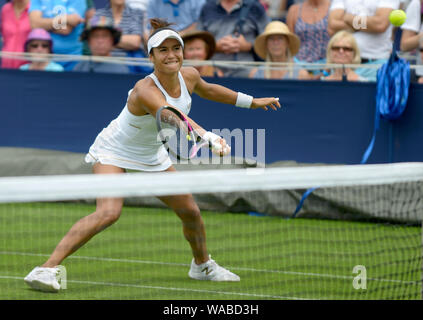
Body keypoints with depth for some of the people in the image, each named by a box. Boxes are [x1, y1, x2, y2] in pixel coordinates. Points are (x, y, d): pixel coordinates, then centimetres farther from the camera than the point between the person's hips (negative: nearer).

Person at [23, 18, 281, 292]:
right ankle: (47, 269, -29)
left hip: (152, 156, 8)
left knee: (190, 211, 12)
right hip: (114, 153, -8)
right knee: (109, 212, -29)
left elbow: (207, 89, 14)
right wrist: (209, 137, -69)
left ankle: (202, 265, 42)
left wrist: (251, 101, 22)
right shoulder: (146, 91, -35)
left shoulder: (189, 76, -11)